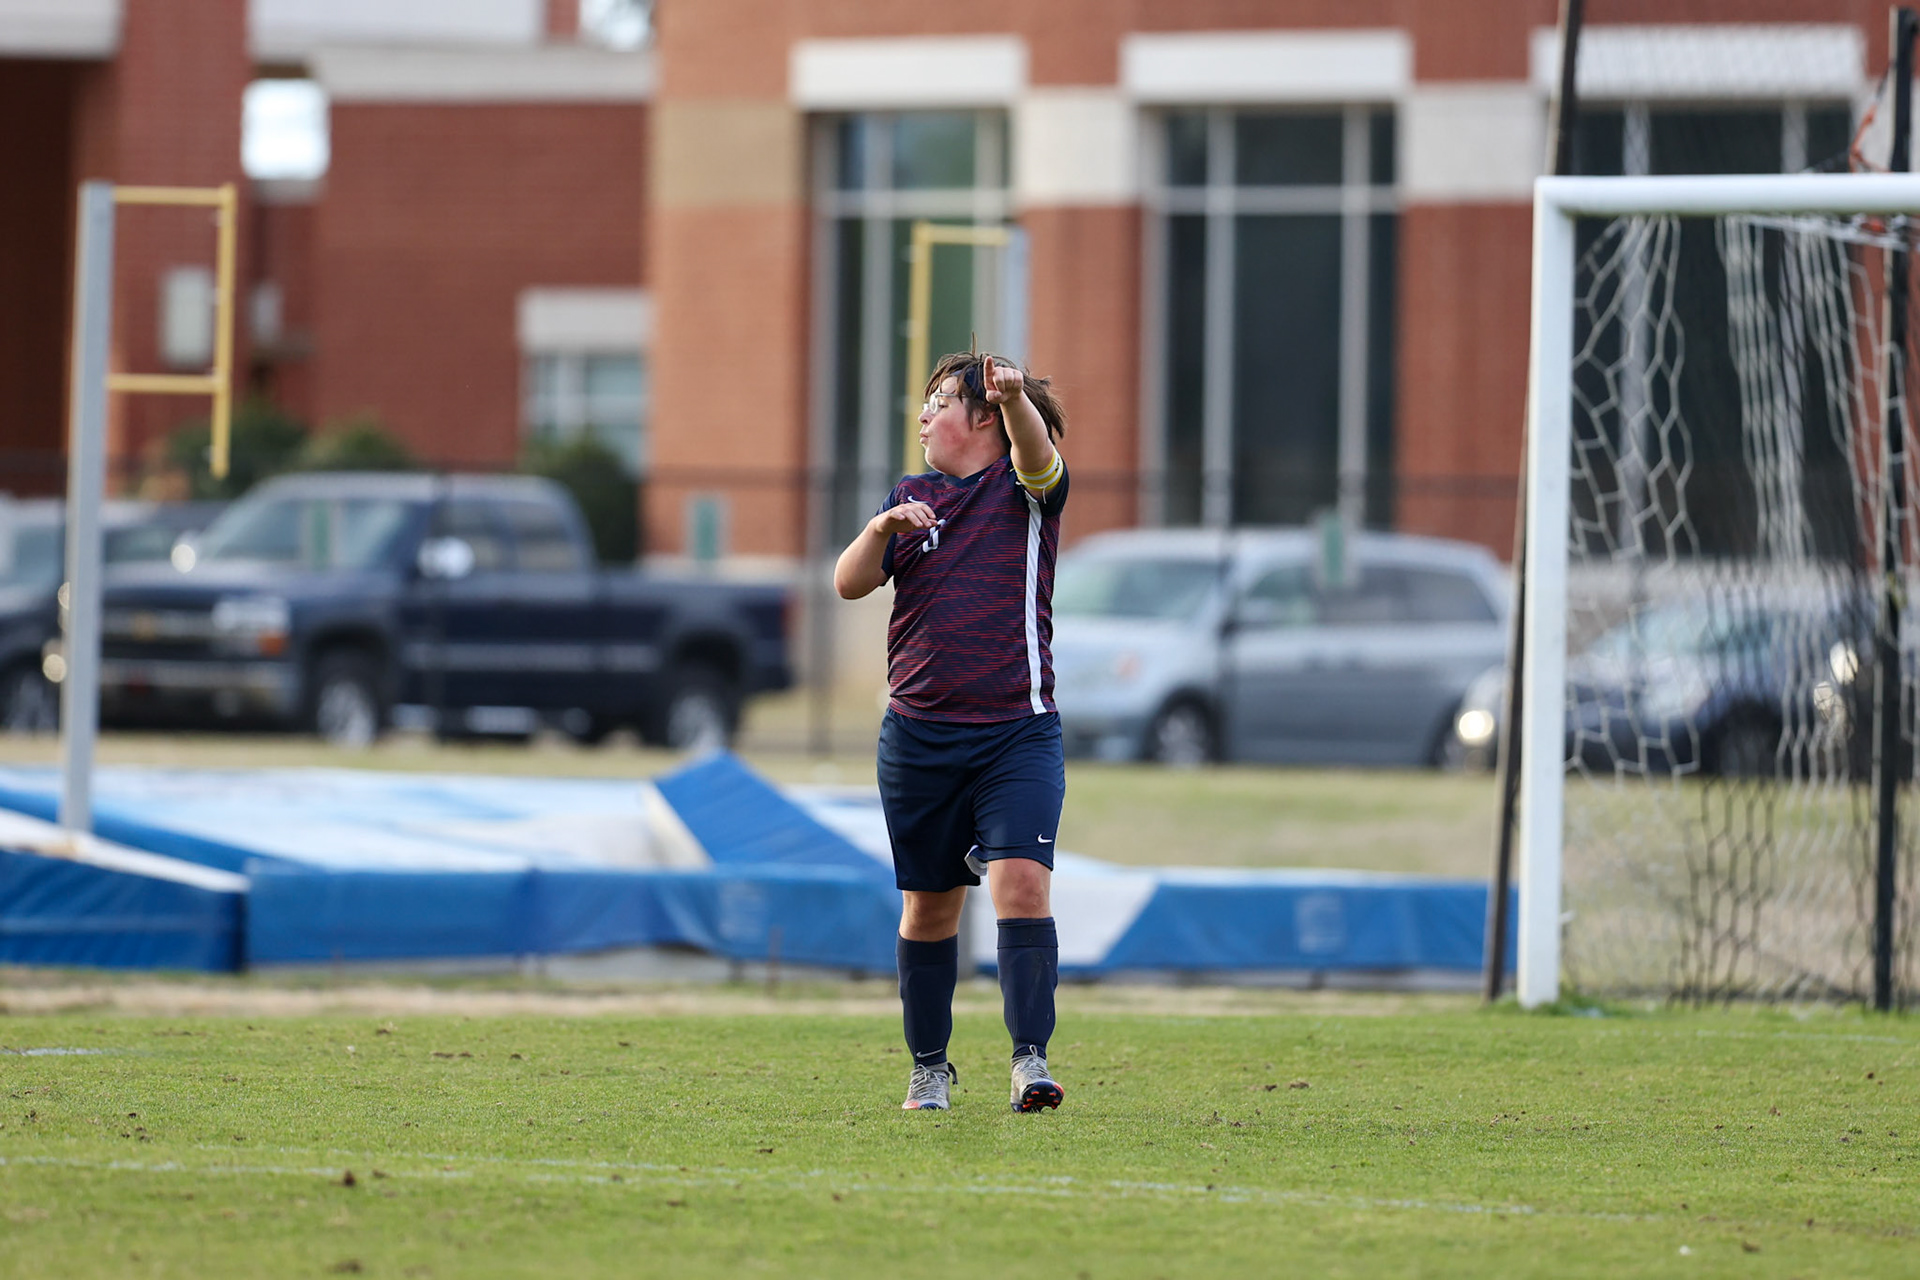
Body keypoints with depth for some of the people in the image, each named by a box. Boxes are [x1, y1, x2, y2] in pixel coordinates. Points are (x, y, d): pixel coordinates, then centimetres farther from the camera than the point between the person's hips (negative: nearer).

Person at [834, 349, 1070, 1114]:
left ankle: (1030, 1059, -21)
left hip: (1017, 732, -4)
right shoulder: (911, 497, 13)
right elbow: (849, 584, 5)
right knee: (929, 906, 9)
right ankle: (929, 1068, 21)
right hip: (919, 733, 4)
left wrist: (1015, 397, -42)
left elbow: (1037, 453, -21)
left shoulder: (1027, 488, 3)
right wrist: (883, 528, -15)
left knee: (1022, 884, -18)